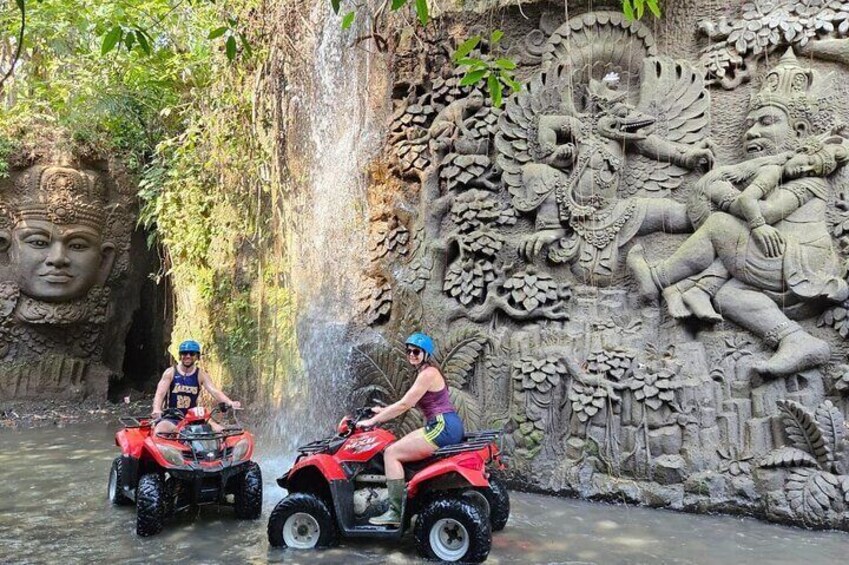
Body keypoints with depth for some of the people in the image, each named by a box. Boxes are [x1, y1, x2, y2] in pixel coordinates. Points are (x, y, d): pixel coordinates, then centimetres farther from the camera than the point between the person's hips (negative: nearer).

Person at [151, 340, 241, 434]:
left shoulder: (201, 375, 3)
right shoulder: (171, 372, 0)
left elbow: (214, 391, -10)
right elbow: (160, 393, -11)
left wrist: (230, 403, -30)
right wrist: (156, 410, -33)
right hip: (171, 419, -2)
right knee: (159, 432, -32)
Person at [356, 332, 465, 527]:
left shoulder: (428, 373, -12)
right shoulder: (426, 372, 19)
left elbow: (404, 405, -14)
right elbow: (408, 404, 23)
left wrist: (372, 421, -8)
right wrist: (383, 411, 23)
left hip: (443, 427, -10)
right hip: (445, 426, 10)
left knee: (391, 453, -9)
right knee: (401, 443, 19)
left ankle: (395, 513, -11)